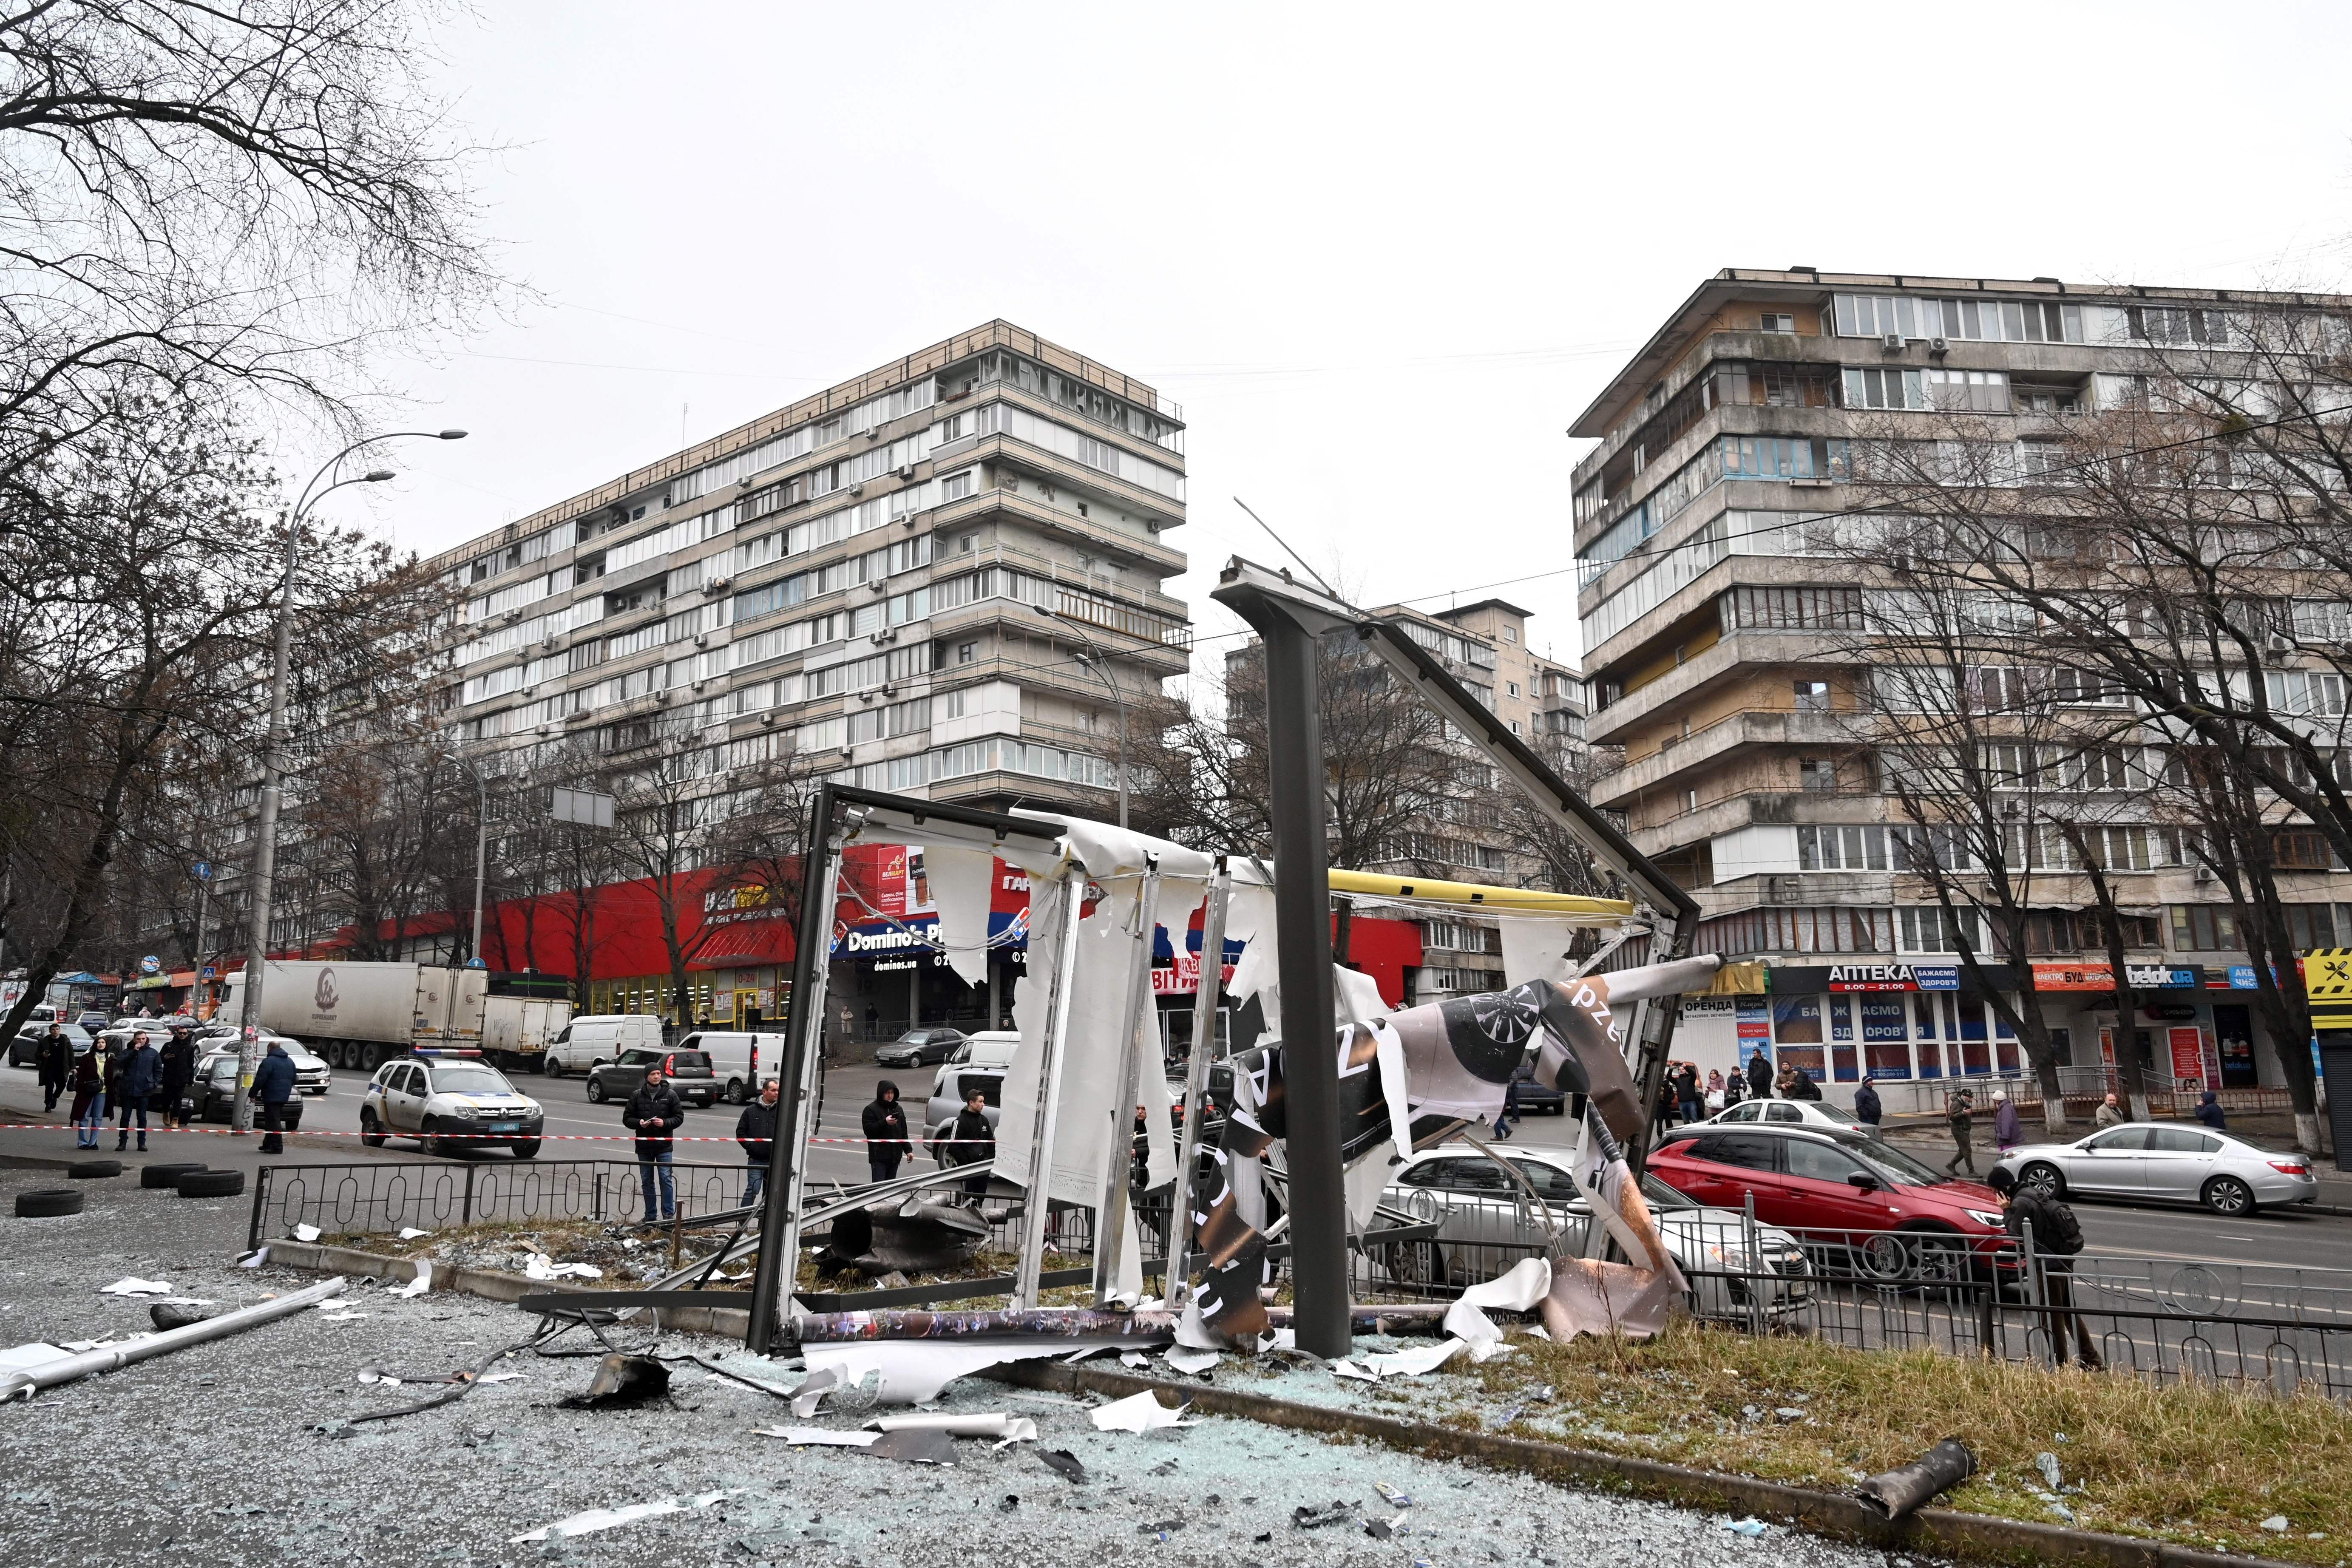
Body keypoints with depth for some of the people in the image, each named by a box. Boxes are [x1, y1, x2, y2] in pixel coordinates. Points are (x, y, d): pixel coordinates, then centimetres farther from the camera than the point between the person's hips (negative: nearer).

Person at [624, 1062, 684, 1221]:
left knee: (666, 1179, -7)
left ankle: (668, 1215, -1)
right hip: (644, 1146, 2)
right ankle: (650, 1217, 19)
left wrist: (665, 1123, -15)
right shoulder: (637, 1096, 4)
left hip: (664, 1144, -2)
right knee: (647, 1181, 9)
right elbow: (627, 1118, 7)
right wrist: (639, 1123, -13)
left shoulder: (670, 1094, 1)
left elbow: (679, 1117, 2)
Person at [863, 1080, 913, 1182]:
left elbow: (904, 1132, 17)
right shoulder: (871, 1110, -4)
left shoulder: (899, 1109, 14)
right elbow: (868, 1130, -14)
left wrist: (908, 1150, 10)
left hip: (895, 1156, 6)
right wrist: (885, 1122, -24)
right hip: (879, 1157, -6)